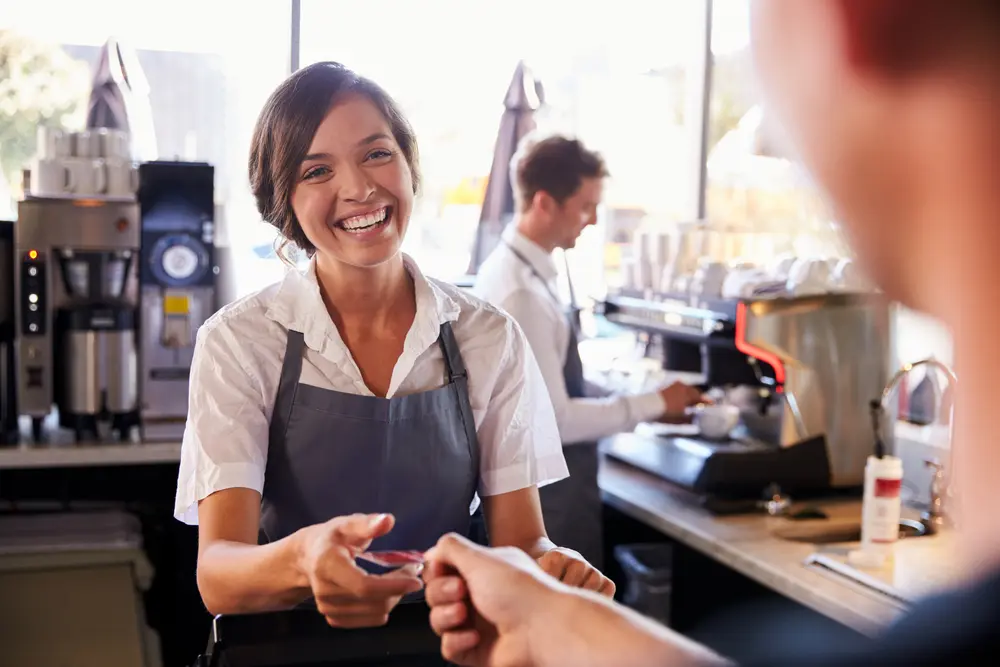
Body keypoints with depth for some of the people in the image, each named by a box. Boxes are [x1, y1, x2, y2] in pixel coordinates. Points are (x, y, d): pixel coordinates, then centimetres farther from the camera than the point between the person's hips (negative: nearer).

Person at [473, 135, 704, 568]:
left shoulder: (519, 269, 5)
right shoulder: (520, 292, -24)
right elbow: (552, 418, -24)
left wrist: (649, 404, 7)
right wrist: (653, 404, -15)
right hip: (545, 500, -9)